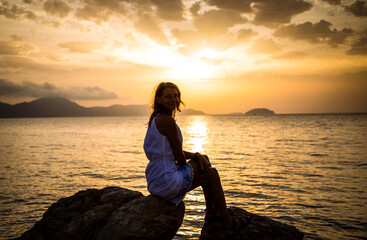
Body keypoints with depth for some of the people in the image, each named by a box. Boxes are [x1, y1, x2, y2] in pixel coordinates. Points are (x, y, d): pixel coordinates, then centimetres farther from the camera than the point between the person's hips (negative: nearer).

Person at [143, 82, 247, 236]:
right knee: (212, 174, 9)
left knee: (203, 159, 23)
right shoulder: (167, 121, -19)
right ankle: (229, 224, 21)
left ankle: (211, 211, 30)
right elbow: (180, 157, -16)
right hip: (167, 182, -10)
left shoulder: (155, 119, 12)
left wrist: (197, 156, 1)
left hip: (155, 181, 10)